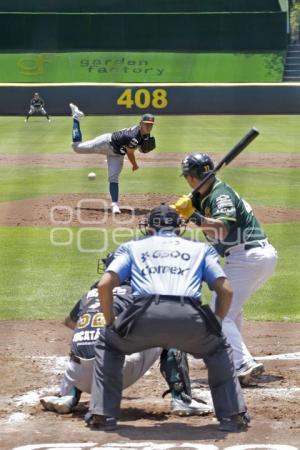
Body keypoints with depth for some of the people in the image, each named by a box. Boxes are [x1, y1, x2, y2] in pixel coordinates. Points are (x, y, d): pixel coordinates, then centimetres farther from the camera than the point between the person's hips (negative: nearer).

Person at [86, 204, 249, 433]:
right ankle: (233, 415, 20)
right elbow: (226, 290, 19)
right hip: (190, 319, 1)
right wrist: (214, 325, 33)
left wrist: (111, 325, 27)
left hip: (145, 317, 0)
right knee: (218, 348, 33)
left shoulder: (132, 247, 30)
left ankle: (103, 414, 19)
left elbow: (105, 285, 16)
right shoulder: (201, 248, 31)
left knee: (107, 343, 31)